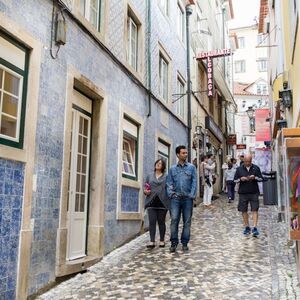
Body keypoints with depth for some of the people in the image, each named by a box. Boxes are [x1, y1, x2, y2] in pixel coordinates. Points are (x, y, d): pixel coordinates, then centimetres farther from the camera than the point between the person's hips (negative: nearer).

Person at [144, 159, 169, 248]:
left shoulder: (166, 177, 8)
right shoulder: (149, 176, 15)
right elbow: (145, 187, 17)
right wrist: (145, 191, -4)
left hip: (162, 202, -1)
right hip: (151, 202, 2)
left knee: (161, 221, 5)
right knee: (152, 221, -3)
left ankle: (162, 240, 17)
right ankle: (152, 241, -2)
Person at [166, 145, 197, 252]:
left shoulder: (191, 167, 7)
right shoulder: (173, 169, 10)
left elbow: (194, 182, 2)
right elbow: (169, 183, 10)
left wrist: (192, 195, -7)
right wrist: (170, 193, -4)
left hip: (187, 198, 0)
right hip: (175, 198, 0)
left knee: (187, 221, 5)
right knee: (174, 220, -6)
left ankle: (185, 243, 15)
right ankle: (174, 242, 4)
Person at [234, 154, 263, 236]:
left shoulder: (256, 168, 4)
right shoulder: (239, 169, 5)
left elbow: (261, 179, 6)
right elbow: (235, 180, 7)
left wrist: (255, 177, -14)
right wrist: (240, 179, -13)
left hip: (254, 192, -1)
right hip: (243, 193, 1)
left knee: (255, 210, -6)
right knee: (244, 211, 7)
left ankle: (255, 228, -4)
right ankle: (247, 227, 20)